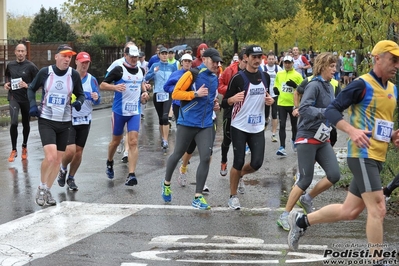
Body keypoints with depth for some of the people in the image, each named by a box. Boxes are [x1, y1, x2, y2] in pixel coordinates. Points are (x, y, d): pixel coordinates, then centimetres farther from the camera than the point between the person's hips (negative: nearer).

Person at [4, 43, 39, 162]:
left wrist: (27, 85, -20)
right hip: (14, 97, 1)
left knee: (26, 124, 13)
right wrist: (6, 83, 4)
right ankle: (14, 150, -4)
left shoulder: (31, 66, -8)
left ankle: (24, 147, 35)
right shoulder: (10, 65, 3)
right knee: (13, 123, -15)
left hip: (27, 98, -1)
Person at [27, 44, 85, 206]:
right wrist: (33, 105, -8)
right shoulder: (45, 72, -8)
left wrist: (79, 102, -14)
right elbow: (31, 89, 7)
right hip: (46, 121, -3)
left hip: (64, 123, 3)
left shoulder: (74, 75, -5)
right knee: (50, 156, -19)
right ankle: (42, 187, 5)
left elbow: (80, 94, 9)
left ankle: (47, 191, 25)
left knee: (58, 159, 8)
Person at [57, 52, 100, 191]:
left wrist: (96, 98, -20)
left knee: (79, 151, 6)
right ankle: (63, 169, 17)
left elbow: (97, 102, 2)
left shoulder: (92, 80, 3)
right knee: (70, 150, -15)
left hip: (85, 121, 3)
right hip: (69, 120, -3)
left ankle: (71, 178, 25)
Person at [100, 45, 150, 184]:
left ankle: (131, 175, -12)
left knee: (133, 142, -9)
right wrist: (115, 87, -27)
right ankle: (110, 163, 42)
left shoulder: (141, 71, 7)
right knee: (116, 140, 12)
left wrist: (145, 91, 9)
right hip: (119, 111, -3)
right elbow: (102, 85, -9)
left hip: (135, 111, 3)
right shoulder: (119, 70, -9)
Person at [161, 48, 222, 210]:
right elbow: (175, 93, -13)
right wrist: (196, 94, -21)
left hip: (206, 124, 5)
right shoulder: (192, 74, -11)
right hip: (188, 122, -5)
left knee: (205, 158, -6)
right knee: (178, 154, 10)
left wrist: (214, 104, 8)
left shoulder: (215, 79, 10)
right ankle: (166, 184, 37)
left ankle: (198, 197, 0)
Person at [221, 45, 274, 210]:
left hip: (258, 128, 5)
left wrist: (270, 101, 0)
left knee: (257, 163, -1)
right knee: (239, 162, -3)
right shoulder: (238, 78, -12)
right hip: (239, 127, -5)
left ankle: (239, 174, 31)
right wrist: (232, 99, -33)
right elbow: (224, 103, -10)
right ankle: (233, 196, 15)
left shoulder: (265, 77, 6)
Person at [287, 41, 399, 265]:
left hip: (377, 158, 9)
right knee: (378, 208, -12)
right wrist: (352, 130, -28)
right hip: (362, 155, -9)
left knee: (348, 212, 14)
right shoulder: (363, 84, -11)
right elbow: (331, 111, -12)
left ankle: (302, 221, 30)